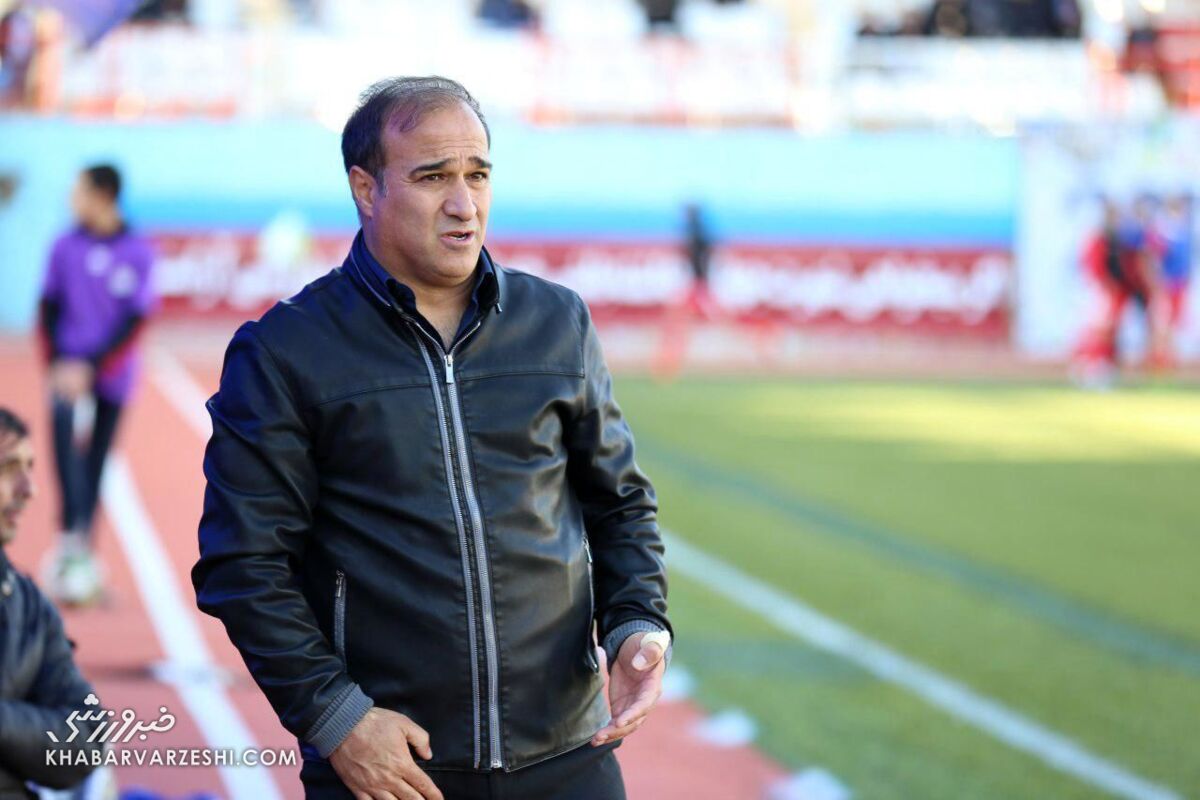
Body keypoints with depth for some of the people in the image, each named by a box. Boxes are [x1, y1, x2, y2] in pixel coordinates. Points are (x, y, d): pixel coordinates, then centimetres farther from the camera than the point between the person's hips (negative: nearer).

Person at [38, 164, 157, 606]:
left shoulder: (138, 252, -3)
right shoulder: (65, 247, 3)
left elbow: (135, 320, -6)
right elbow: (49, 308, 7)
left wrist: (90, 366, -13)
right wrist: (57, 363, -7)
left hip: (111, 375, 0)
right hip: (70, 369, 0)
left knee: (95, 464, 6)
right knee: (66, 441, -24)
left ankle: (82, 553, 17)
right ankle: (73, 541, -29)